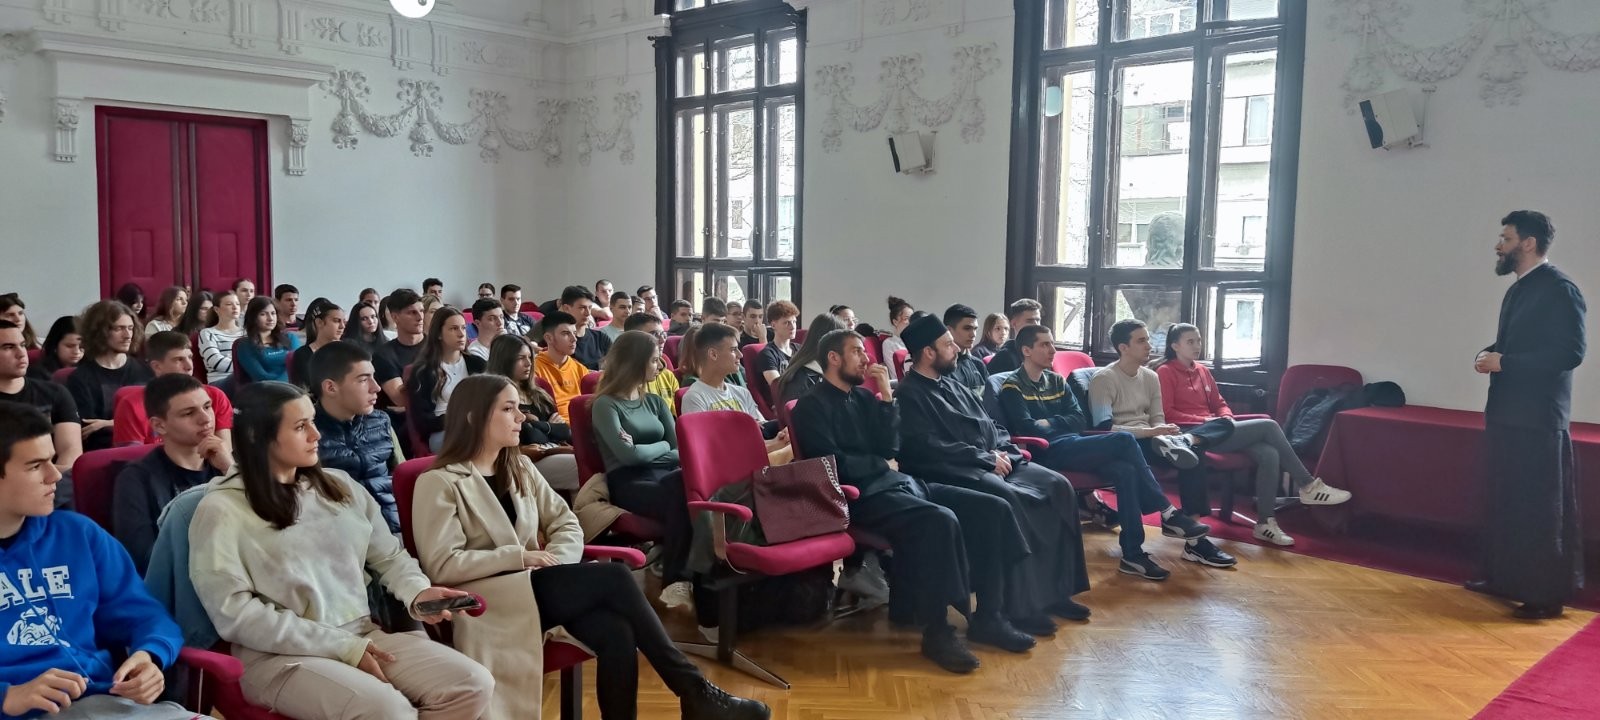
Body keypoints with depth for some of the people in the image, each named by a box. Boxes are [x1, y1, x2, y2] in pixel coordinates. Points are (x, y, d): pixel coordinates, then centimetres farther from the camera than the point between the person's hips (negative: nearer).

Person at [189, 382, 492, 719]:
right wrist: (343, 647, -14)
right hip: (279, 655, -6)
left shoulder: (340, 486, 11)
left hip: (364, 635, 6)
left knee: (474, 685, -13)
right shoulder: (221, 511, -6)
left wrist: (417, 592, -8)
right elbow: (236, 615, -12)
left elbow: (389, 555, 16)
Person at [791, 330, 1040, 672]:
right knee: (940, 520, -34)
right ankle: (937, 631, -23)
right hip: (864, 495, -8)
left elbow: (891, 448, 10)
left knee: (992, 509, -5)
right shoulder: (813, 406, -4)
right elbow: (833, 464, -15)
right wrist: (882, 465, -2)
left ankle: (988, 616, -2)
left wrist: (886, 397, 1)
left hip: (899, 482, 9)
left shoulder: (863, 396, 19)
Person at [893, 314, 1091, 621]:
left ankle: (1055, 590, -6)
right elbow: (927, 448, -18)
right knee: (1009, 499, -35)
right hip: (956, 471, -9)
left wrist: (1002, 452, 0)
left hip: (994, 461, 9)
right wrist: (986, 458, -16)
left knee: (1058, 486, -9)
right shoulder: (909, 394, -6)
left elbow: (990, 426, 24)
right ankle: (1021, 605, -27)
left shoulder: (951, 385, 22)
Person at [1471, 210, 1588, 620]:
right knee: (1504, 503, 15)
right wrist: (1490, 356, 0)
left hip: (1537, 419, -9)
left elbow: (1571, 352, -20)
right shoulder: (1518, 290, 15)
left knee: (1539, 510, -2)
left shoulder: (1559, 289, -13)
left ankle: (1547, 596, 6)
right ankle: (1502, 578, 26)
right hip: (1506, 413, 9)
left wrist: (1503, 362, -20)